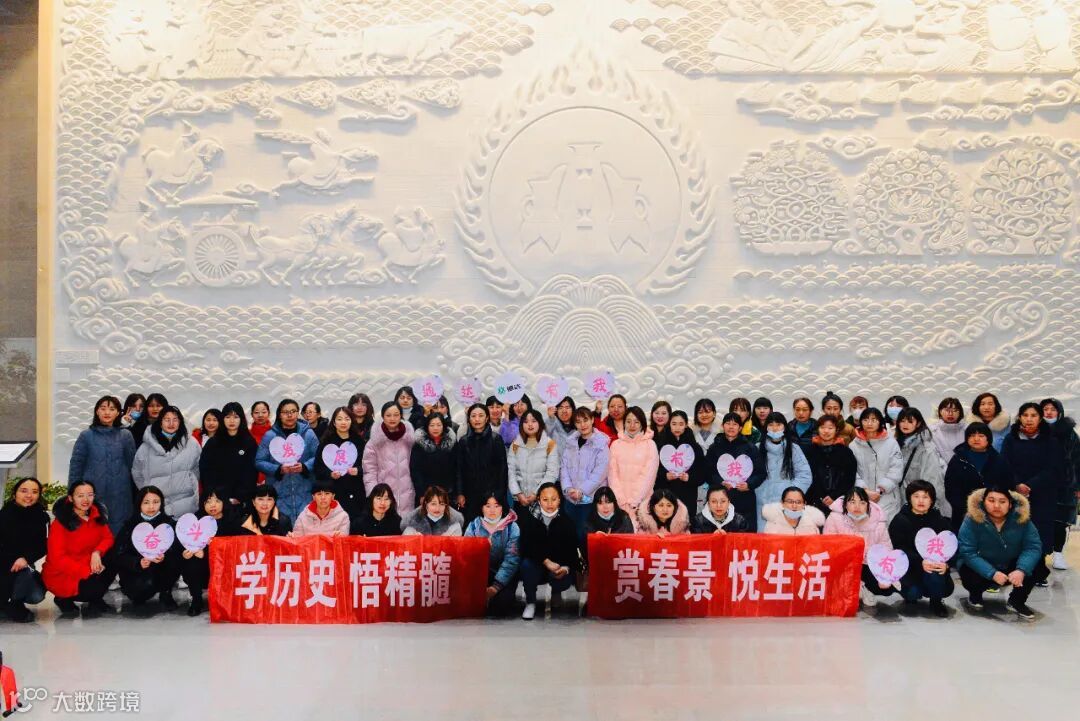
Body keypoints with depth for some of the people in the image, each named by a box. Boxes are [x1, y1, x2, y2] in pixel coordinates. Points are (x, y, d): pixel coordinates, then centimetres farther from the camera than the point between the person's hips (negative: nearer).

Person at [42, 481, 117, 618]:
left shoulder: (96, 514, 0)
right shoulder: (59, 523, -17)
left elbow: (107, 538, -2)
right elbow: (57, 558, -20)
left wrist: (97, 552, -25)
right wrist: (87, 571, -26)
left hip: (90, 565, 6)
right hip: (62, 574, -6)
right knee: (95, 587, -29)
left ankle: (96, 600, 1)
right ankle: (64, 600, 5)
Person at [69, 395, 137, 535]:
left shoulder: (125, 436, 5)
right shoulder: (86, 436, 3)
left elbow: (132, 465, 5)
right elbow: (76, 465, 4)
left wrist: (133, 492, 3)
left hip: (119, 497, 0)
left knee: (117, 532, 2)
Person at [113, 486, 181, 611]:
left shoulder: (169, 523, 0)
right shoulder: (130, 525, -1)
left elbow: (177, 552, -12)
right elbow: (120, 556, -9)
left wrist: (164, 558, -34)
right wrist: (139, 563, -29)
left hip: (162, 573, 2)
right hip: (134, 574, -2)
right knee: (147, 584, -33)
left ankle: (165, 594, -3)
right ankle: (138, 595, 4)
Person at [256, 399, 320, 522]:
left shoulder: (308, 433, 5)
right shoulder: (270, 436, 3)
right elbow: (259, 461, 3)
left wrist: (304, 467, -13)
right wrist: (279, 469, -12)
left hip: (304, 493, 1)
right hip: (279, 494, -1)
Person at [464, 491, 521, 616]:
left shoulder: (512, 528, -5)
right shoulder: (474, 526, 1)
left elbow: (511, 560, -12)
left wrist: (496, 587, -21)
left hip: (504, 576, -1)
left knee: (500, 606, -22)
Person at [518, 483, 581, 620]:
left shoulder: (566, 521, -4)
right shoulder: (529, 519, -7)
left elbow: (572, 548, -8)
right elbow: (527, 546, -17)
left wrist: (566, 568, -28)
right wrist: (546, 562, -30)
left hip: (560, 567, 1)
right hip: (536, 565, -1)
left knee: (565, 580, -29)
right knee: (527, 564, -32)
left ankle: (556, 592, 12)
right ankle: (530, 602, -9)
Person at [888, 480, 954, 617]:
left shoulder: (940, 521, 6)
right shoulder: (900, 521, -4)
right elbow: (900, 549, -15)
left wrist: (945, 564, -26)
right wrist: (920, 562, -33)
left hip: (936, 567, 2)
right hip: (909, 568, -2)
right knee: (913, 593, -28)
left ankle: (936, 602, 3)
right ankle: (911, 595, 10)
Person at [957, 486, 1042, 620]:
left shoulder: (1021, 518, -16)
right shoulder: (972, 519, -24)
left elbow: (1033, 546, -20)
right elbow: (967, 552, -26)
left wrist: (1021, 570, -38)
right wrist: (992, 573, -36)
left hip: (1011, 567, 2)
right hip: (981, 568, -2)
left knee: (1037, 564, -22)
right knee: (970, 576, -34)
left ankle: (1017, 601, 2)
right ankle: (975, 594, 7)